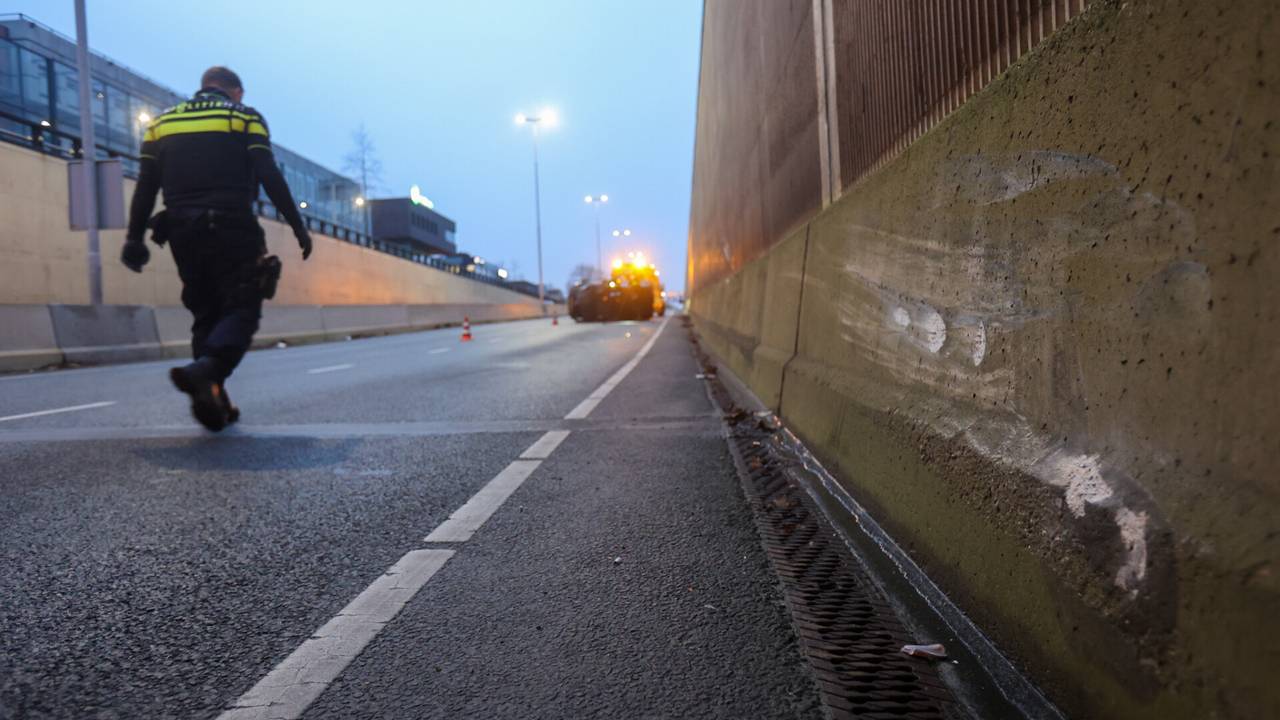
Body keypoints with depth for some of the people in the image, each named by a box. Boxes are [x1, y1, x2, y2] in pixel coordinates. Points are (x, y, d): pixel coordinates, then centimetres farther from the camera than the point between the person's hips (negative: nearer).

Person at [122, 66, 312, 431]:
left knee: (206, 315, 12)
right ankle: (206, 370, -29)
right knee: (241, 310, -3)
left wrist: (135, 237, 12)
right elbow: (270, 178, -5)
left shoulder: (162, 122, 18)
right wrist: (298, 226, -3)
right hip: (232, 230, -4)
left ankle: (212, 400, 4)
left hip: (183, 234, 4)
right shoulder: (245, 117, 7)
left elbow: (146, 187, 11)